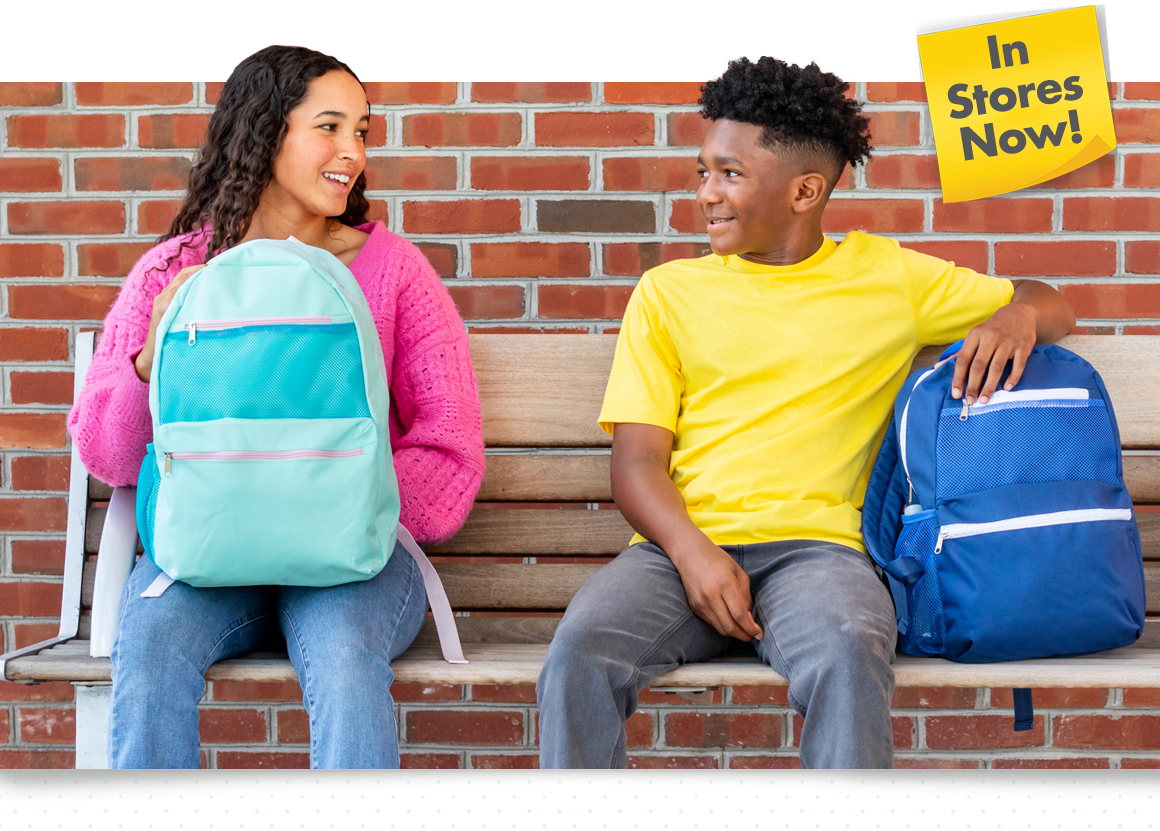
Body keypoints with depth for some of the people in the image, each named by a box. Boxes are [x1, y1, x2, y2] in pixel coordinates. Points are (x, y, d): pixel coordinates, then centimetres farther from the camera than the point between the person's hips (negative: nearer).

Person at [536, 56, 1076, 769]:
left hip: (817, 544, -1)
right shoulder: (669, 291, 16)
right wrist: (693, 551, -12)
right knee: (581, 650, -30)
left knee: (846, 654, -36)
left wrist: (1018, 316, -2)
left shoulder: (888, 276, 16)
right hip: (683, 544, 1)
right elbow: (637, 461, 8)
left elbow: (1051, 306, 24)